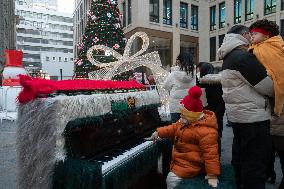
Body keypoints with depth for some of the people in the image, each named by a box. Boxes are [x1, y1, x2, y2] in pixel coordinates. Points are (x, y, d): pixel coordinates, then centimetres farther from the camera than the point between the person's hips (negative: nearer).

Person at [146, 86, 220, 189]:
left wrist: (212, 175, -24)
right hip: (180, 160, 10)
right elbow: (173, 128, 16)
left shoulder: (205, 131, -28)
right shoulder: (186, 122, 3)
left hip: (190, 165, -9)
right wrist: (158, 132, 8)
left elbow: (210, 153, -27)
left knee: (172, 180, -17)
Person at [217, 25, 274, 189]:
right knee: (256, 165, 0)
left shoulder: (229, 58, 15)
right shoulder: (243, 56, -15)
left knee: (240, 158, 20)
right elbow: (268, 87, -14)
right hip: (253, 116, -10)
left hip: (237, 115, 10)